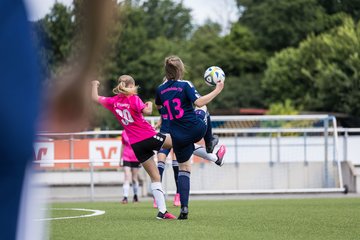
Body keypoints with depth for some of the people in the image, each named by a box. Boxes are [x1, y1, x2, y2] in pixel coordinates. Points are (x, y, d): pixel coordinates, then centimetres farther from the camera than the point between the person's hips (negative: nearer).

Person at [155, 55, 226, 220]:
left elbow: (158, 106, 24)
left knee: (183, 168, 13)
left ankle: (184, 208, -4)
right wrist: (216, 91, -14)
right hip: (196, 130, -2)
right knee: (202, 110, 34)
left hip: (178, 137, 2)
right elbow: (199, 102, -22)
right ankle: (215, 155, 44)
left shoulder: (161, 89, 4)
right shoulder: (185, 85, -11)